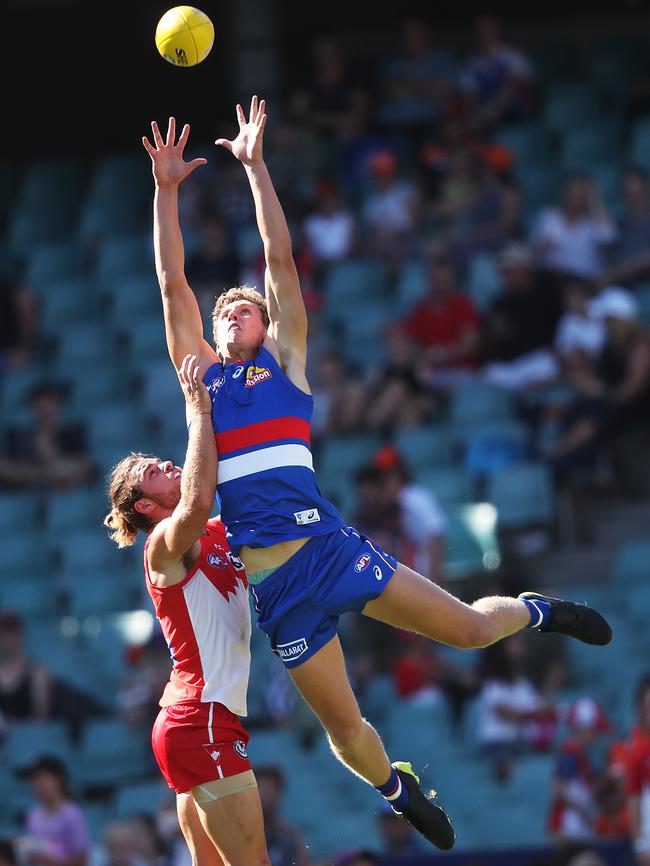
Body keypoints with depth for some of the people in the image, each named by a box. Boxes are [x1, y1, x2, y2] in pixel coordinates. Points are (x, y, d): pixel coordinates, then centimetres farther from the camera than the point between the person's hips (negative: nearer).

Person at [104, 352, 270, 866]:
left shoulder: (215, 535, 17)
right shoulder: (165, 544, -9)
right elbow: (197, 499, -31)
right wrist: (199, 414, -22)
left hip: (192, 722, 10)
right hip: (203, 722, -10)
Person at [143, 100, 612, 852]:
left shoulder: (284, 360, 9)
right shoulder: (200, 371, 13)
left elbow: (280, 258, 4)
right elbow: (172, 282, 7)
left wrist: (254, 165, 2)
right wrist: (165, 188, 3)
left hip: (327, 545, -1)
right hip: (273, 582, 1)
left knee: (469, 628, -5)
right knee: (343, 726, 4)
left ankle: (536, 611, 29)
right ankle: (396, 788, 35)